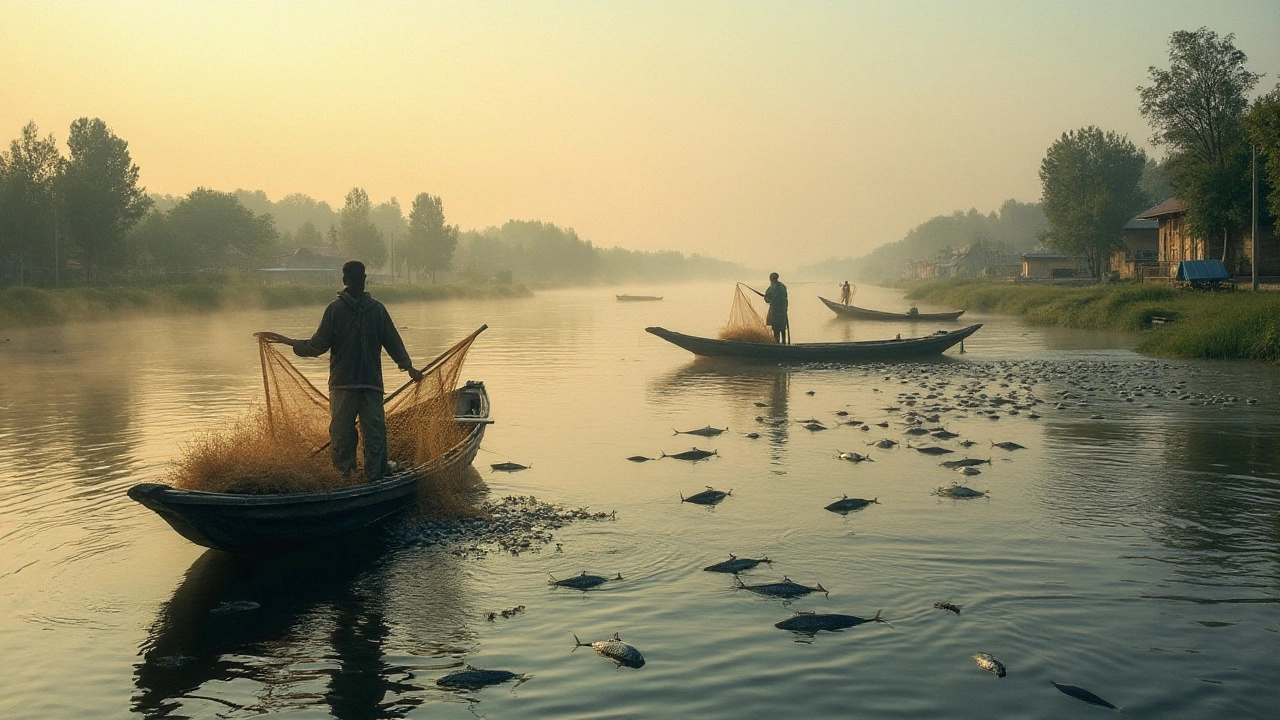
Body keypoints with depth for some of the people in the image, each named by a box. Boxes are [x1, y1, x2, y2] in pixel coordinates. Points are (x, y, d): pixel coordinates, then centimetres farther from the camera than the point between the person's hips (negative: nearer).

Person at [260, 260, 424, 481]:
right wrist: (408, 366, 20)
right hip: (372, 382, 1)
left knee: (341, 432, 6)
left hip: (342, 382, -1)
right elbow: (393, 342, 7)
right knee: (374, 431, 4)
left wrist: (286, 341, 9)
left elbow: (317, 346, -4)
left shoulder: (335, 309, -4)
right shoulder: (377, 308, 1)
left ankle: (344, 475, 6)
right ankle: (375, 476, 2)